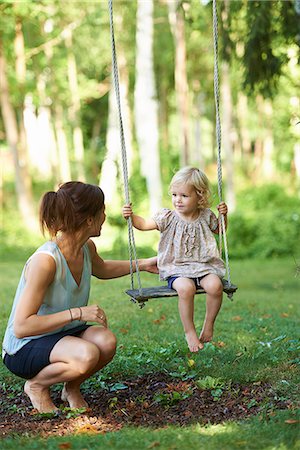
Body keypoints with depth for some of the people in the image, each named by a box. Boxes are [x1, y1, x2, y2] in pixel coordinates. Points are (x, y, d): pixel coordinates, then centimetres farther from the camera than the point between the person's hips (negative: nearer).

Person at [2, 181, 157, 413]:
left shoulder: (87, 248, -2)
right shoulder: (46, 260, -29)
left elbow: (101, 269, 26)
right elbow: (21, 327, -31)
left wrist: (144, 264, 25)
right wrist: (77, 312, -32)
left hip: (62, 335, 7)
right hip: (24, 349, -7)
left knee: (106, 340, -24)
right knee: (87, 354, -34)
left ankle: (72, 388, 6)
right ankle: (36, 385, -4)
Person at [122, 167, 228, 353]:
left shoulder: (206, 216, 7)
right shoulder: (168, 217, 1)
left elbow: (219, 230, 24)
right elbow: (144, 224, 1)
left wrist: (223, 215, 6)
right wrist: (131, 216, -17)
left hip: (203, 266, 2)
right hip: (177, 269, -2)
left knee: (215, 285, -30)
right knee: (185, 288, -35)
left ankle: (209, 324, -4)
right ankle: (189, 331, -14)